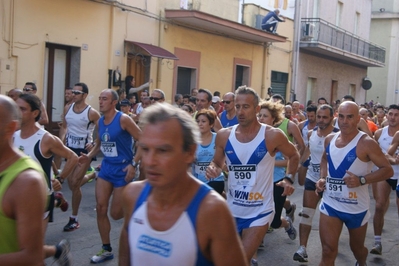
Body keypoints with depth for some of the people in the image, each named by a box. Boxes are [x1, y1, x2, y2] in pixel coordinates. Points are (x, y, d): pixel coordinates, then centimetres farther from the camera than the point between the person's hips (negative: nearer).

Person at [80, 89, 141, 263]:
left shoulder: (123, 119, -15)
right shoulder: (100, 121, 5)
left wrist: (134, 164, -19)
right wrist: (89, 156, 2)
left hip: (122, 169, -6)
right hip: (106, 167, 6)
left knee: (116, 213, -1)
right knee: (101, 208, 1)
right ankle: (106, 249, 14)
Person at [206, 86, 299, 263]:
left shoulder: (272, 135, -13)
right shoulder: (224, 135, -5)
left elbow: (294, 156, 5)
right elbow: (217, 163, 10)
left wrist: (288, 179, -7)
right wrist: (213, 169, -12)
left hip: (259, 212, -4)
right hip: (232, 210, 4)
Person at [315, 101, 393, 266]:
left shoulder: (366, 143, -16)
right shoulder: (329, 139, 1)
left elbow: (388, 170, -15)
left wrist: (361, 180, -28)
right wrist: (322, 178, 2)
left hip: (356, 207, -3)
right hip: (330, 204, 3)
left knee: (357, 247, 21)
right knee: (328, 251, -3)